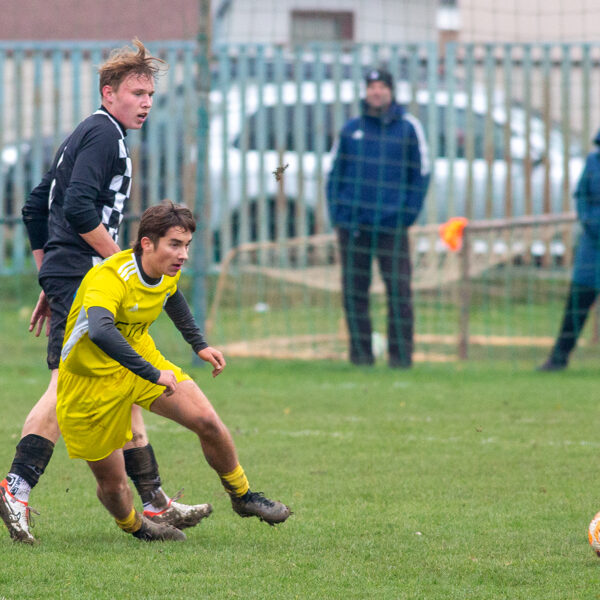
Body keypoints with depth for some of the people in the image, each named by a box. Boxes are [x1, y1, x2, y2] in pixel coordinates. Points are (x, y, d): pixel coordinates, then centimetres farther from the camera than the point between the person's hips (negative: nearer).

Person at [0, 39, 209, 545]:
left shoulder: (87, 135, 23)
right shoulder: (103, 134, -8)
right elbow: (79, 209, -21)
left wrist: (49, 282, 25)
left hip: (64, 276, 11)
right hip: (83, 277, -11)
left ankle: (153, 502, 13)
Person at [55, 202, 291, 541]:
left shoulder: (169, 272, -8)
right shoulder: (109, 279, -34)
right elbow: (99, 331, -54)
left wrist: (199, 345, 16)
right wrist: (153, 374, -52)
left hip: (142, 359, 6)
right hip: (92, 380, -6)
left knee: (207, 422, -9)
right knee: (112, 483, 0)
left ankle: (242, 497, 15)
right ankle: (134, 527, 35)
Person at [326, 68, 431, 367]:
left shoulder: (408, 127, 4)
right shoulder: (351, 129, 11)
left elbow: (421, 173, 5)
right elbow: (336, 172, 15)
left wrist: (408, 214, -4)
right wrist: (336, 212, 3)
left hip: (392, 225, -2)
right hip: (352, 224, 3)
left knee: (398, 287, -6)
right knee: (354, 288, 3)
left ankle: (400, 352, -1)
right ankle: (360, 350, 9)